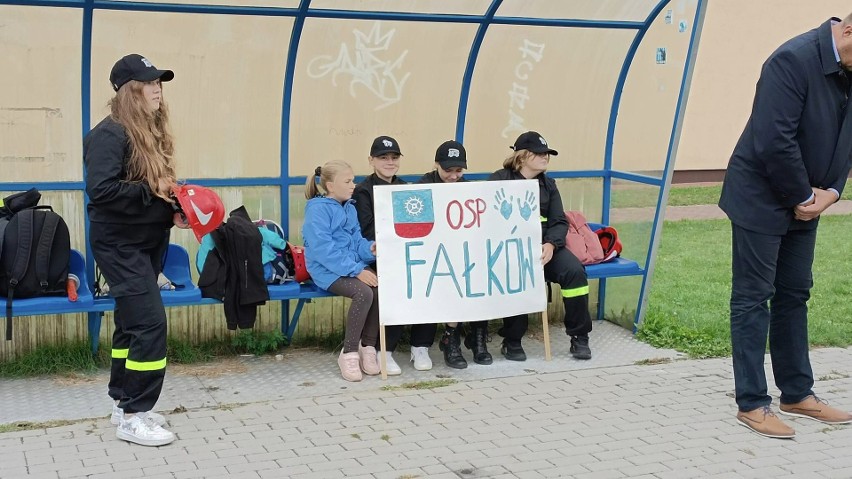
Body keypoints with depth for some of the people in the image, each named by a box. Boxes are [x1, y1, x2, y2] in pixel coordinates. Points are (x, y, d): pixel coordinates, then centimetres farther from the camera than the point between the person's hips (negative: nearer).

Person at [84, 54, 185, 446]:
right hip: (120, 244, -9)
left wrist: (173, 212, 2)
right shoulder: (110, 134, -17)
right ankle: (133, 417, -4)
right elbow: (101, 190, -27)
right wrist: (150, 192, -20)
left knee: (132, 322, 14)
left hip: (148, 241, 9)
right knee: (149, 322, -12)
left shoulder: (151, 132, 11)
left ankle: (123, 402, 24)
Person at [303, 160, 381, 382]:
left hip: (353, 266, 7)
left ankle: (368, 347, -8)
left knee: (380, 287, -22)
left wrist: (369, 249, -9)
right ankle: (349, 353, -17)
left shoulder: (350, 208, 16)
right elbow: (324, 249, -18)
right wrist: (356, 270, -23)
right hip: (328, 271, -7)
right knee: (363, 292, -31)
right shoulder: (318, 210, -9)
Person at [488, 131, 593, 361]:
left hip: (544, 245, 4)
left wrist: (550, 245, -13)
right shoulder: (500, 180, 3)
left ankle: (579, 338, -9)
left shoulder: (548, 184, 19)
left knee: (574, 271, -23)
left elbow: (559, 222, 10)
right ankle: (511, 342, -17)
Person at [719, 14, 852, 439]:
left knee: (794, 297, 14)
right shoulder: (795, 60, -23)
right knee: (752, 301, 0)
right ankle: (752, 405, 7)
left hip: (804, 204, 8)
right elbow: (774, 142, -27)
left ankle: (797, 395, 24)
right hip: (762, 201, -8)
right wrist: (804, 196, -15)